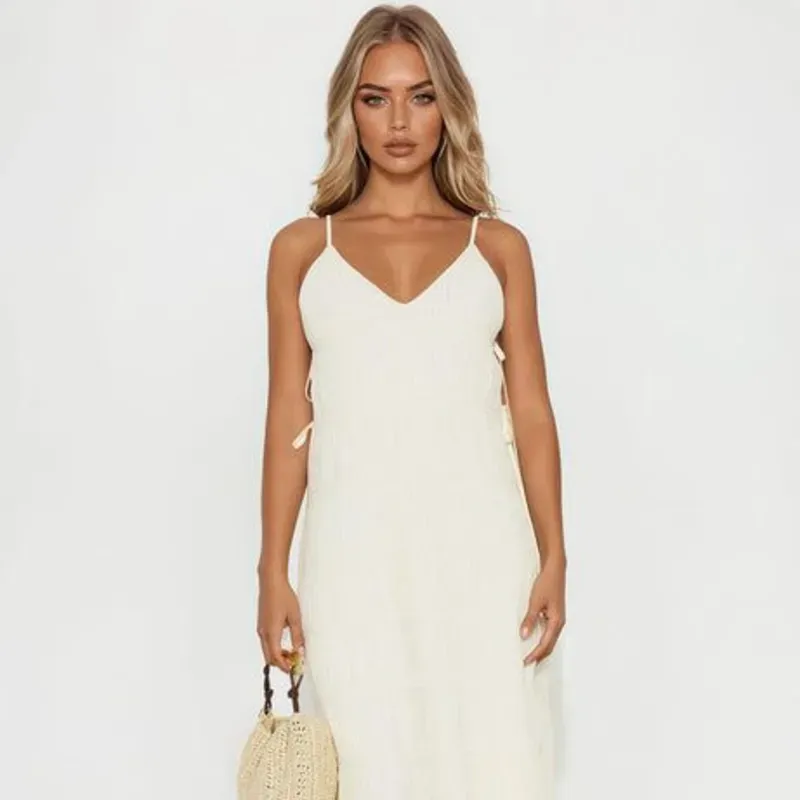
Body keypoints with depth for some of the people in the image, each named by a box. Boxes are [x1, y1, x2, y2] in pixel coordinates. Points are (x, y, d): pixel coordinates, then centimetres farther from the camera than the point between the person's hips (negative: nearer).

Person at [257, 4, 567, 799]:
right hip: (356, 552, 0)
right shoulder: (301, 248, 8)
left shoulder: (499, 246, 8)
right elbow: (288, 420, 7)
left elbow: (531, 411, 7)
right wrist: (273, 572, 2)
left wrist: (553, 559, 0)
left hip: (479, 546, 0)